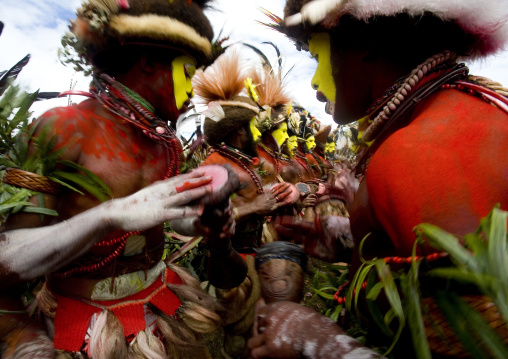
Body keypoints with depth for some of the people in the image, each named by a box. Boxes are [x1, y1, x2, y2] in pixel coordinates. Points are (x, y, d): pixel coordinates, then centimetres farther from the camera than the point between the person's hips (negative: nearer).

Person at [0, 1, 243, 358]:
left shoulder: (169, 144, -1)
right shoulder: (65, 127, -18)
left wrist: (204, 224, -7)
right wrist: (110, 214, -35)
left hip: (162, 297, 5)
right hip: (84, 317, -5)